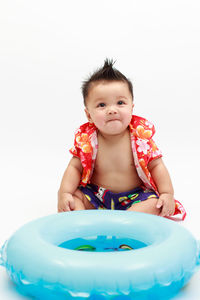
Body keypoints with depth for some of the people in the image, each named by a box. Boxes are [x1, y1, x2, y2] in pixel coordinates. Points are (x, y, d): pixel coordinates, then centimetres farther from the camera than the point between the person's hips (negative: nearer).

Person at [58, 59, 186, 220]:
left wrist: (167, 194, -15)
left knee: (154, 204, -26)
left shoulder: (140, 136, -11)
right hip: (96, 196, 1)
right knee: (74, 195, -18)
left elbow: (156, 166, -4)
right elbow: (75, 168, -4)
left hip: (134, 197, -1)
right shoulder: (86, 140, -9)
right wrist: (64, 193, -18)